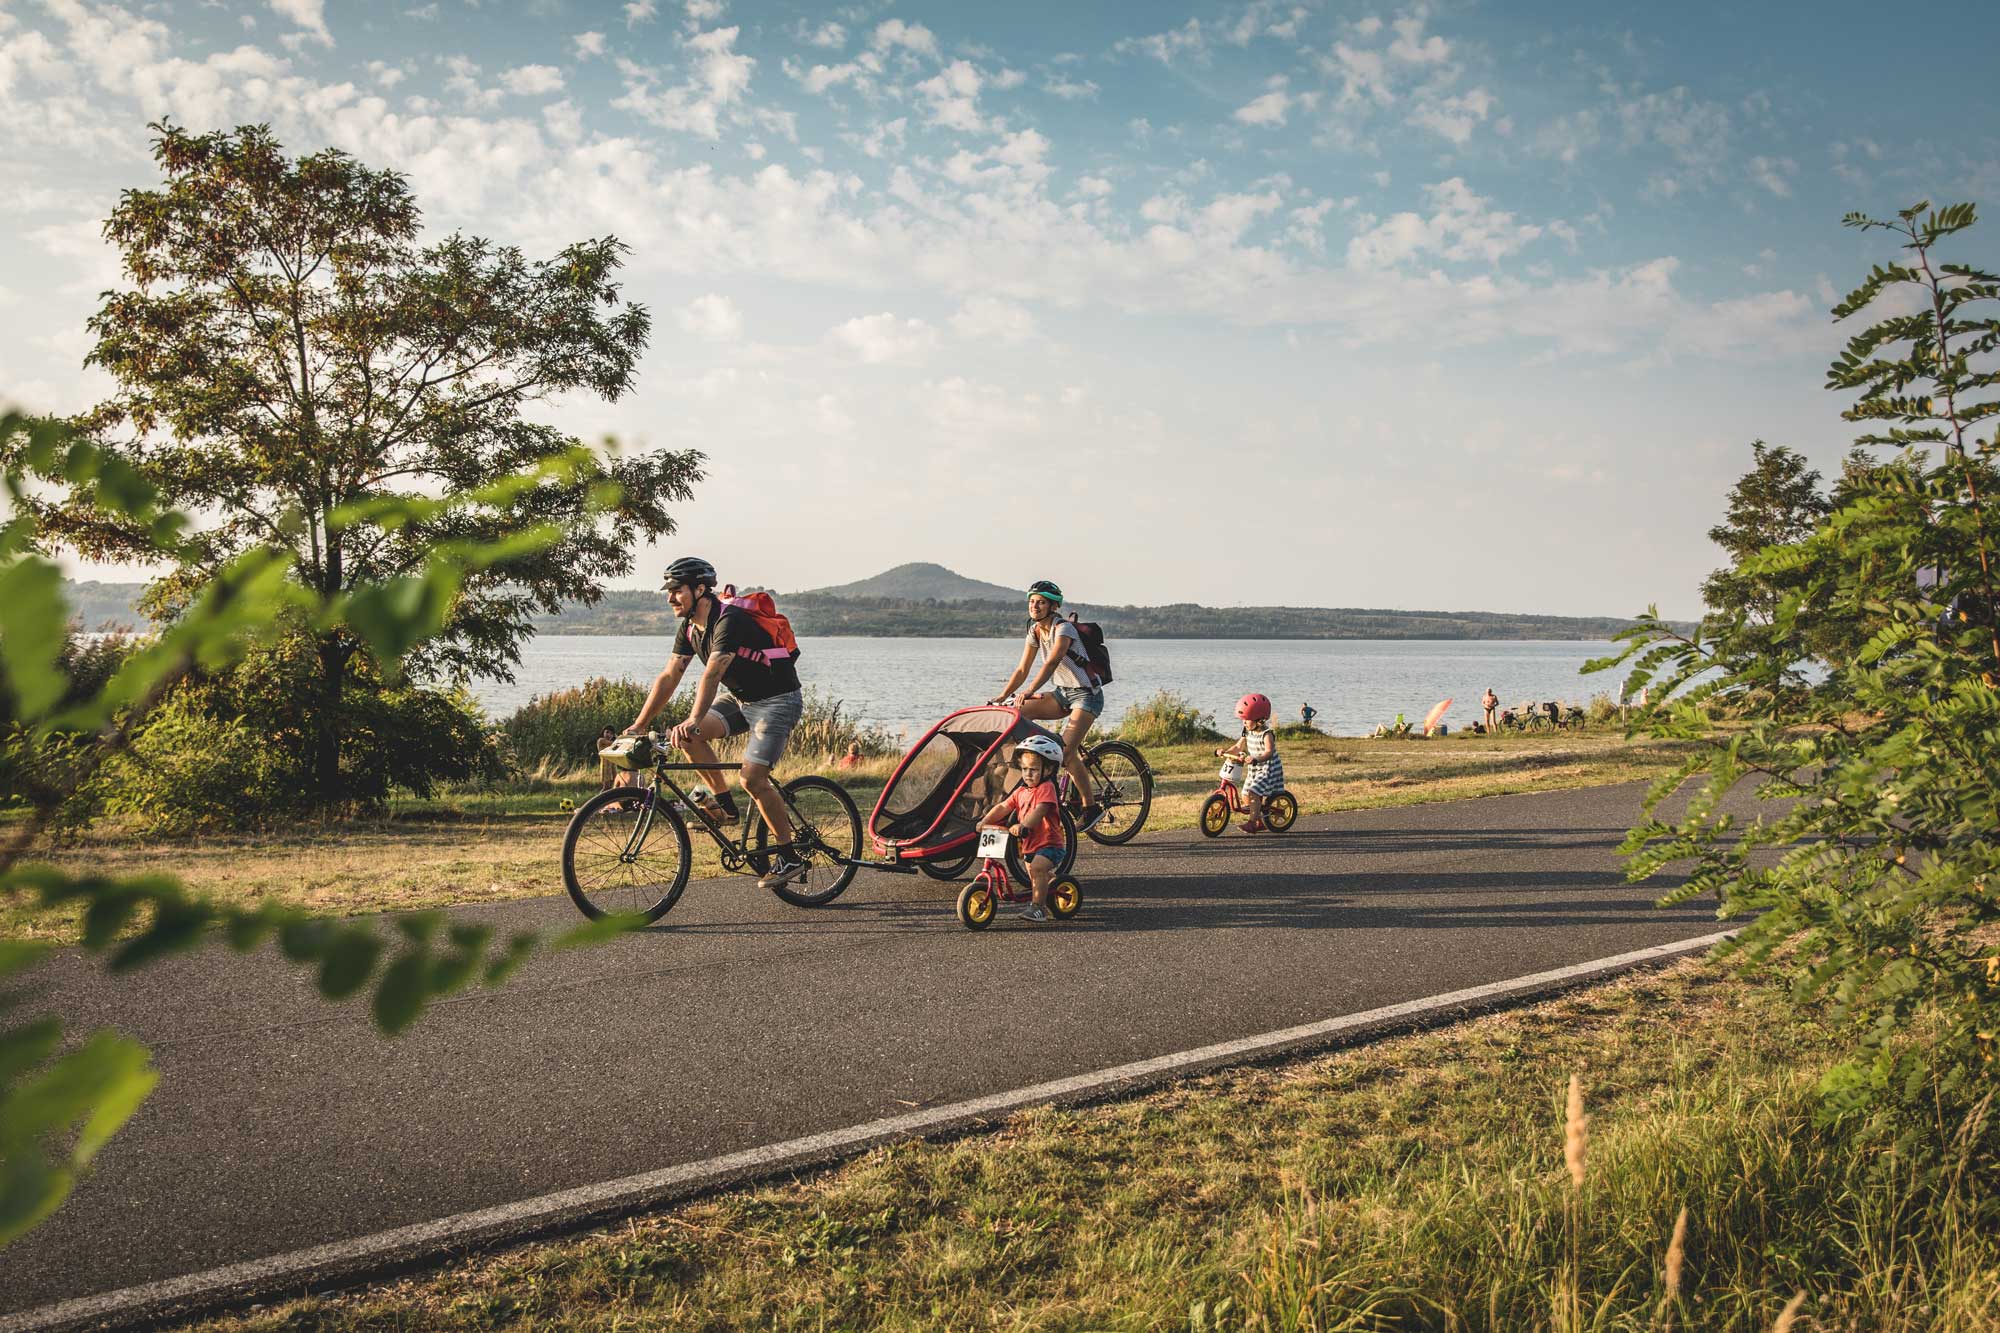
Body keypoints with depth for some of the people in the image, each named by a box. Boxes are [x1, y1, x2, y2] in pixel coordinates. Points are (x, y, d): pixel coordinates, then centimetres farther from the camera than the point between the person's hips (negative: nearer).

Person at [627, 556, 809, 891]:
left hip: (777, 700, -8)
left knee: (753, 778, -18)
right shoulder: (689, 629, -1)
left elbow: (712, 674, -40)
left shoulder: (729, 621, -27)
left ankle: (789, 858, -5)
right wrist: (638, 725, -7)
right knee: (688, 736, -14)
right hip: (739, 697, 8)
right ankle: (724, 803, 2)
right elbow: (668, 677, -1)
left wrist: (692, 721, -51)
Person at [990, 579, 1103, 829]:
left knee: (1066, 751, -22)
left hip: (1087, 694, -8)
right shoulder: (1035, 631, 4)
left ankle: (1090, 807, -7)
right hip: (1064, 693, 8)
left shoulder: (1064, 628, -19)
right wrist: (1002, 696, -7)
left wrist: (1030, 690, -45)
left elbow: (1052, 662, -33)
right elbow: (1022, 669, 4)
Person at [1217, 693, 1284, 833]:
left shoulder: (1266, 734, -19)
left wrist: (1255, 759, -48)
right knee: (1246, 796, 8)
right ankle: (1259, 822, 22)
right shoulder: (1248, 733, 5)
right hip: (1255, 770, 9)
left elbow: (1269, 752, -32)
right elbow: (1238, 746, 10)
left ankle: (1252, 822, -19)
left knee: (1253, 794, -23)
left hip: (1268, 770, -9)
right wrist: (1224, 752, -6)